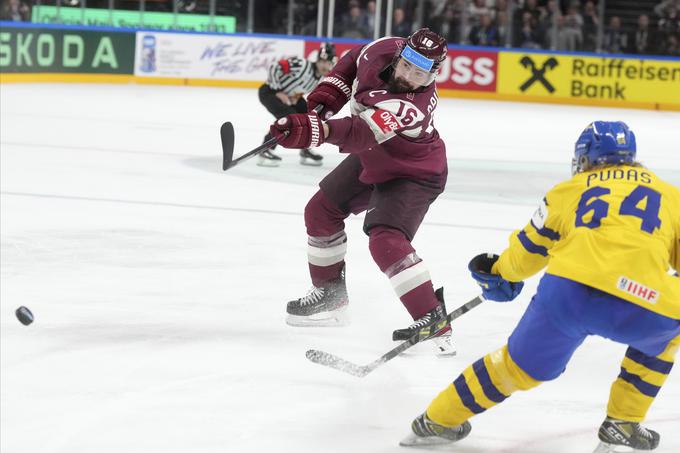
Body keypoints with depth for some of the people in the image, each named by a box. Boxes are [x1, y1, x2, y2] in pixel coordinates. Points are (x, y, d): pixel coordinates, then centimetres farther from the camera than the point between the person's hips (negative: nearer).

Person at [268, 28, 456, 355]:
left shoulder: (413, 108, -41)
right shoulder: (382, 50, -20)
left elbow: (361, 134, -55)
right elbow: (354, 61, 5)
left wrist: (315, 130, -71)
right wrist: (325, 98, -8)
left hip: (412, 174, -9)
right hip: (371, 160, 9)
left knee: (386, 240, -27)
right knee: (321, 210, 14)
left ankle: (433, 319, -22)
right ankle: (330, 293, 31)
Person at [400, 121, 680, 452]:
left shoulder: (568, 191, 27)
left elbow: (527, 252, 34)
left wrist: (499, 273, 54)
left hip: (569, 289, 1)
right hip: (646, 309, -1)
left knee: (518, 365, 22)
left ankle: (438, 420, 29)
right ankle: (623, 423, 26)